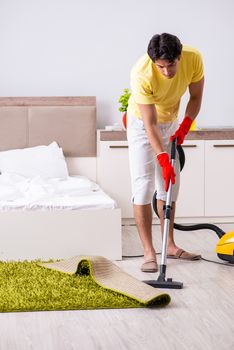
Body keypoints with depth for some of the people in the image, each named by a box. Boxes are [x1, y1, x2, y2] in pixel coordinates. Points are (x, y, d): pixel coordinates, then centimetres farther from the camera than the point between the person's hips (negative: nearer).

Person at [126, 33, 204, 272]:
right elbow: (150, 124, -33)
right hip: (142, 123, -4)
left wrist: (184, 126, -20)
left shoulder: (194, 58, -26)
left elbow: (195, 96, -8)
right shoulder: (141, 75, -37)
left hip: (171, 122, 4)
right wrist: (163, 160, -37)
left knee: (170, 185, 8)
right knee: (143, 186, -12)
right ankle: (148, 252, -9)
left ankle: (170, 245, 18)